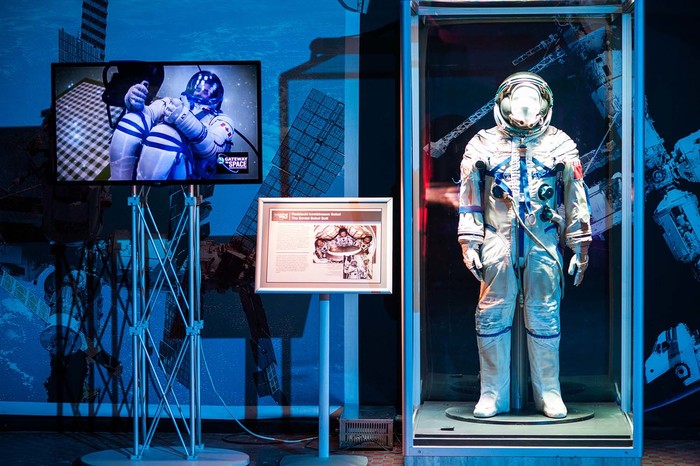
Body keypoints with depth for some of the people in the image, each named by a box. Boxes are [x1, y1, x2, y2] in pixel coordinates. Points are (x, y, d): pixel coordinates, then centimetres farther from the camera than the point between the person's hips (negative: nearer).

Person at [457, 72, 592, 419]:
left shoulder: (561, 145, 9)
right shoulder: (483, 144, 8)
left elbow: (576, 199, 11)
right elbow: (470, 198, 9)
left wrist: (580, 247, 8)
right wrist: (469, 244, 3)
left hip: (544, 243, 0)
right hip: (498, 240, 0)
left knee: (544, 317, 2)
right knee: (493, 315, -1)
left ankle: (548, 392, 12)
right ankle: (493, 394, 8)